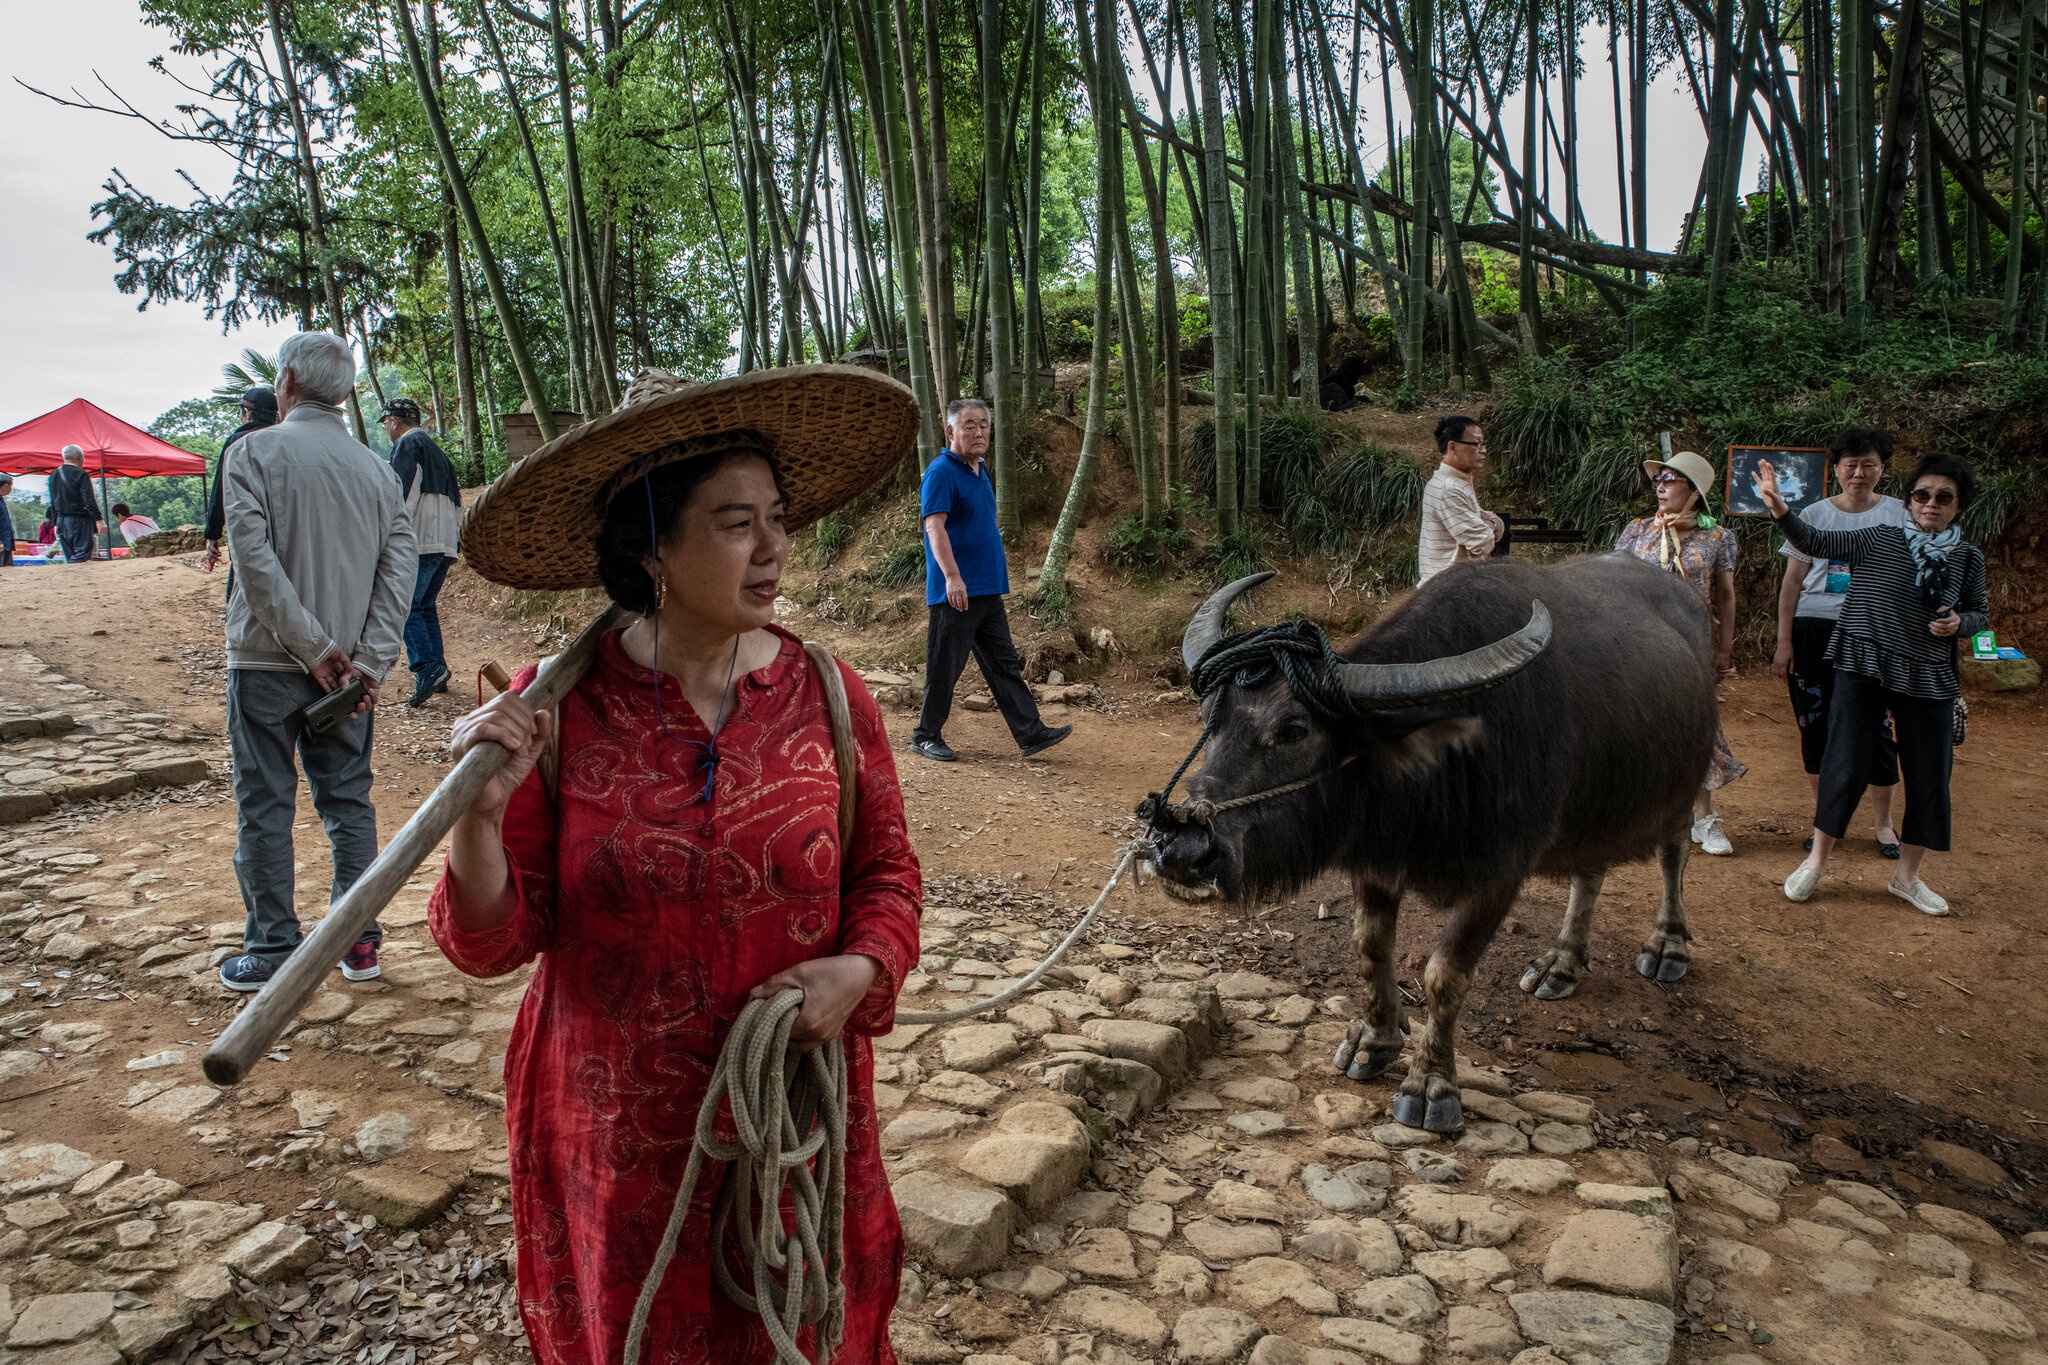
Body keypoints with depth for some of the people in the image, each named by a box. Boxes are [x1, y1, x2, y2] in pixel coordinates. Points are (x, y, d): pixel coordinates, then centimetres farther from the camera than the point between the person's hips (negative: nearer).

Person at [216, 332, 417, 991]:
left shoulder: (256, 450, -6)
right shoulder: (375, 466, 6)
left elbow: (255, 559, -16)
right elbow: (399, 567, -2)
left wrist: (314, 647, -13)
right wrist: (369, 661, -6)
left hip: (267, 662, -3)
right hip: (349, 662, 4)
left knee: (264, 808, 5)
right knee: (348, 800, 11)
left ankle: (272, 952, 11)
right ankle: (359, 941, 15)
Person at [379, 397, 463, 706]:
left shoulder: (406, 445, -2)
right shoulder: (438, 452, 25)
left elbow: (403, 496, -13)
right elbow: (456, 500, 24)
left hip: (419, 541, -9)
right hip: (445, 543, 9)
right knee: (426, 606, 14)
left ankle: (427, 668, -23)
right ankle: (437, 671, 11)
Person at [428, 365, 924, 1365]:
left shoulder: (825, 697, -9)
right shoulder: (556, 710, -14)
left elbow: (887, 868, 2)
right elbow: (491, 944, -10)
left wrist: (863, 965, -17)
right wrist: (480, 812, -27)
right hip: (616, 1128, -1)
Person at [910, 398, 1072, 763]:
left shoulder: (982, 470, 16)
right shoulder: (941, 473, -11)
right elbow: (934, 526, -22)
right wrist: (952, 575, -32)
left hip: (988, 591, 9)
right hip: (956, 593, -9)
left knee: (1005, 665, 9)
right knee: (944, 668, 1)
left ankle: (1031, 733, 11)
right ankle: (926, 736, 14)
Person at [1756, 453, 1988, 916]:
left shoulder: (1967, 558, 5)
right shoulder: (1876, 541, -2)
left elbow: (1981, 613, 15)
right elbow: (1814, 543, -7)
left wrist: (1959, 623, -8)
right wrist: (1778, 508, -22)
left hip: (1927, 680, 3)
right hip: (1863, 669, -3)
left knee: (1929, 777, 5)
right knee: (1845, 764, -3)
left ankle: (1907, 876, 23)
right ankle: (1816, 861, 13)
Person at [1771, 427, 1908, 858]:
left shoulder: (1897, 515, 6)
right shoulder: (1814, 515, 5)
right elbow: (1792, 582, 5)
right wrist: (1784, 642, 0)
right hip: (1814, 630, 1)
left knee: (1875, 726, -1)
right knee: (1815, 725, 4)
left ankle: (1882, 822, 16)